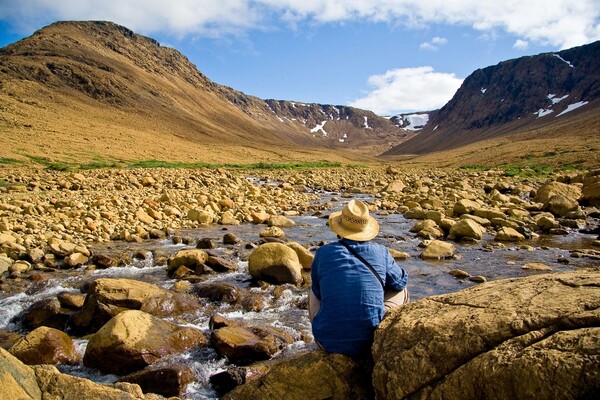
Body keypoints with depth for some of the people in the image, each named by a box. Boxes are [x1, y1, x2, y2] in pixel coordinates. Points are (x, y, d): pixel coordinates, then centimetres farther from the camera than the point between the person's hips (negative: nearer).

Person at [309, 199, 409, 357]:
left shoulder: (323, 253, -4)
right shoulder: (380, 252, -3)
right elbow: (400, 282, 14)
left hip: (329, 342, 1)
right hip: (372, 341, 0)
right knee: (401, 290, 25)